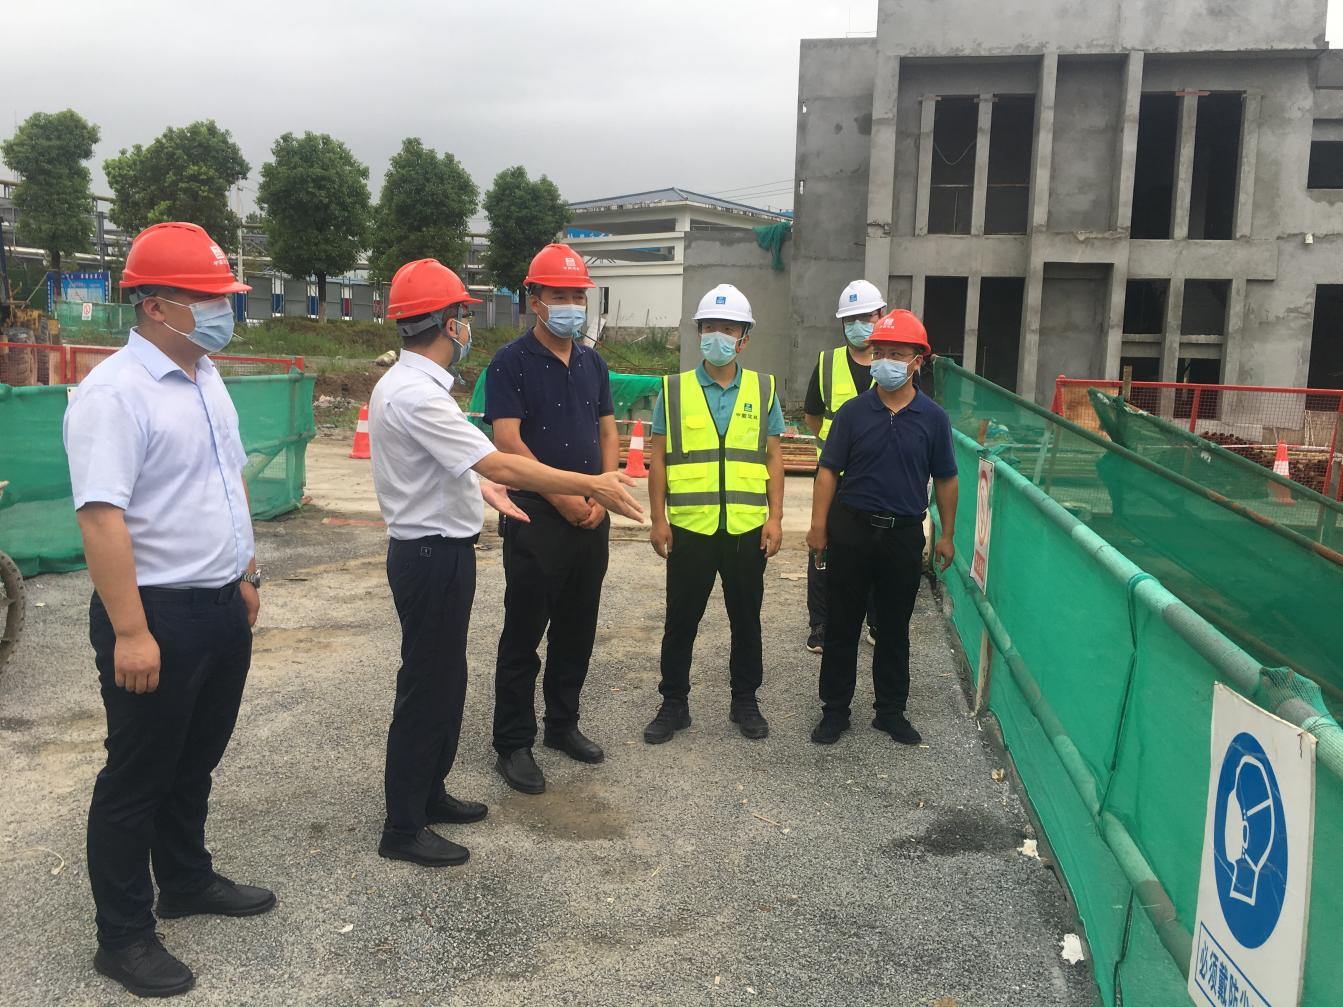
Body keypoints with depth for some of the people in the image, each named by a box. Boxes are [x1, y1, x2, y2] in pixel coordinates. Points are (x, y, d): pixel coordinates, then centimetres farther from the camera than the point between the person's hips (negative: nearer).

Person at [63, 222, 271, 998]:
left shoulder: (207, 379, 9)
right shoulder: (114, 392, -19)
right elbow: (101, 516, -24)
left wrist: (246, 575, 20)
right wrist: (129, 632, -26)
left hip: (221, 606, 8)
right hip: (159, 614, -8)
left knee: (196, 761, 22)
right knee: (138, 777, 7)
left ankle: (187, 881, 41)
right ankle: (124, 935, 23)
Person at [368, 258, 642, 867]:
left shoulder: (405, 384, 9)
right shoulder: (416, 395, -24)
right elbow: (502, 465, -27)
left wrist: (481, 487, 18)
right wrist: (592, 486, -23)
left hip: (434, 549, 10)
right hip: (433, 557, -10)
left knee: (444, 678, 21)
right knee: (427, 686, 1)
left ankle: (429, 793, 37)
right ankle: (403, 828, 15)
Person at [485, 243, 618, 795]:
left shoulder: (592, 361, 12)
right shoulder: (511, 362, -7)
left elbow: (607, 431, 14)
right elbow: (507, 442, -14)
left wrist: (602, 496, -1)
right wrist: (563, 499, -14)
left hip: (592, 517, 6)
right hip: (536, 517, -6)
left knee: (578, 629, 13)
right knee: (524, 633, 1)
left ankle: (562, 724, 29)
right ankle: (513, 744, 12)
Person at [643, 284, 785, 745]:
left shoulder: (763, 390, 5)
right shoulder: (674, 389, 2)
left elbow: (773, 459, 6)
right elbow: (658, 459, 2)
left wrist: (775, 518, -1)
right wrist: (658, 520, -2)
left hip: (748, 528, 1)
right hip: (690, 527, -1)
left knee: (746, 619, 13)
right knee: (680, 620, 8)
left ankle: (745, 701, 29)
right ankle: (673, 704, 23)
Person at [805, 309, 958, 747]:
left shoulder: (933, 418, -1)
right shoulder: (853, 412, -3)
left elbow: (945, 479, 6)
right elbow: (829, 470, -2)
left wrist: (947, 535, 7)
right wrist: (818, 526, -7)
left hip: (904, 534, 1)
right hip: (851, 529, 0)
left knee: (895, 628, 12)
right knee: (841, 624, 7)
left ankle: (891, 711, 26)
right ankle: (835, 709, 20)